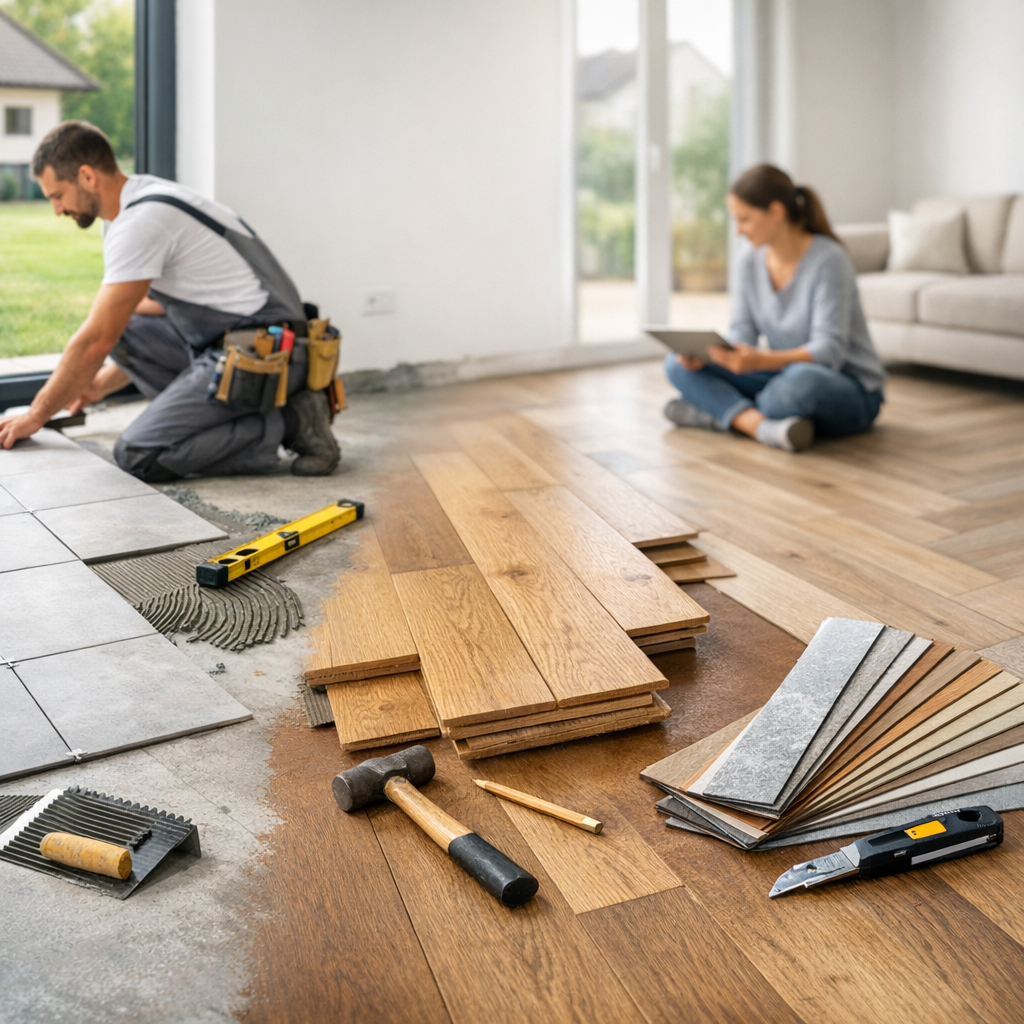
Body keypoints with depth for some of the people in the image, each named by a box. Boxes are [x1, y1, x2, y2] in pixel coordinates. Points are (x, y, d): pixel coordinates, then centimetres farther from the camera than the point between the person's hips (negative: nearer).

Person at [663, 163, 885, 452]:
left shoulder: (828, 259, -19)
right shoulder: (751, 262, 1)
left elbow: (828, 351, -26)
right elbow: (741, 336, 0)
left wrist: (761, 361, -42)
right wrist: (702, 352, -22)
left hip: (850, 391, -6)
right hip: (785, 376, 6)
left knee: (801, 379, -43)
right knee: (678, 365, -9)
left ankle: (723, 412, -16)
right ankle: (764, 426, -27)